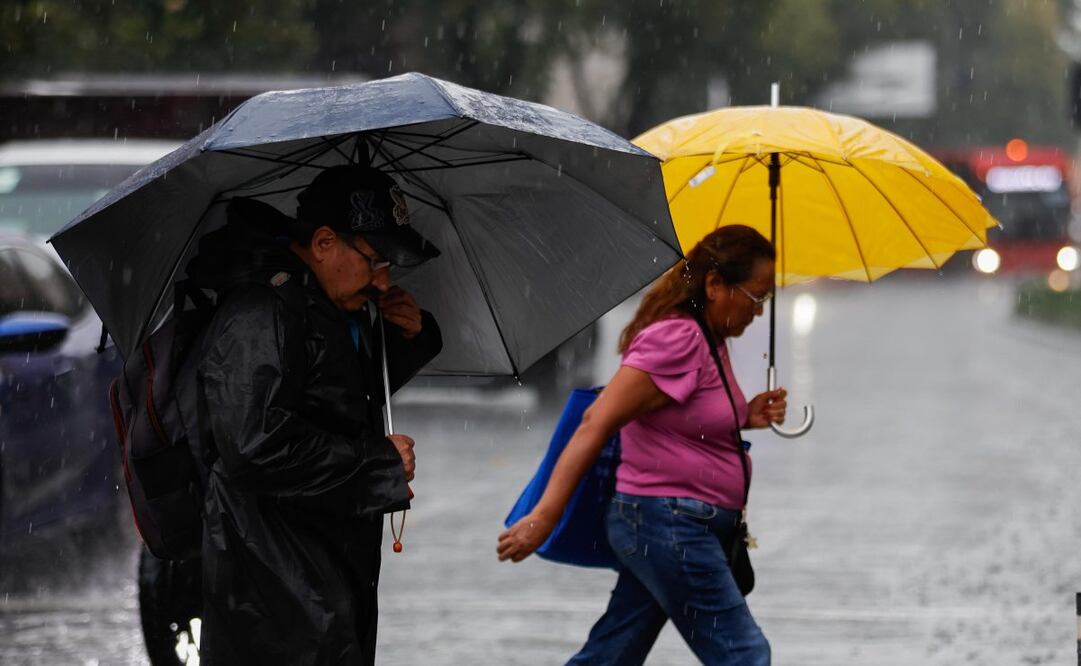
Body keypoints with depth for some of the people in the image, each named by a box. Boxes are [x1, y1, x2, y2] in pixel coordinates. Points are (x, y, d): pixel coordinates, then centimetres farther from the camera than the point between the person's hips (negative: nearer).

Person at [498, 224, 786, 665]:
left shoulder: (712, 342, 13)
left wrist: (747, 417, 5)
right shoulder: (675, 339, -17)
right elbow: (598, 422, -21)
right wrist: (545, 516, -25)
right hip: (669, 525, -10)